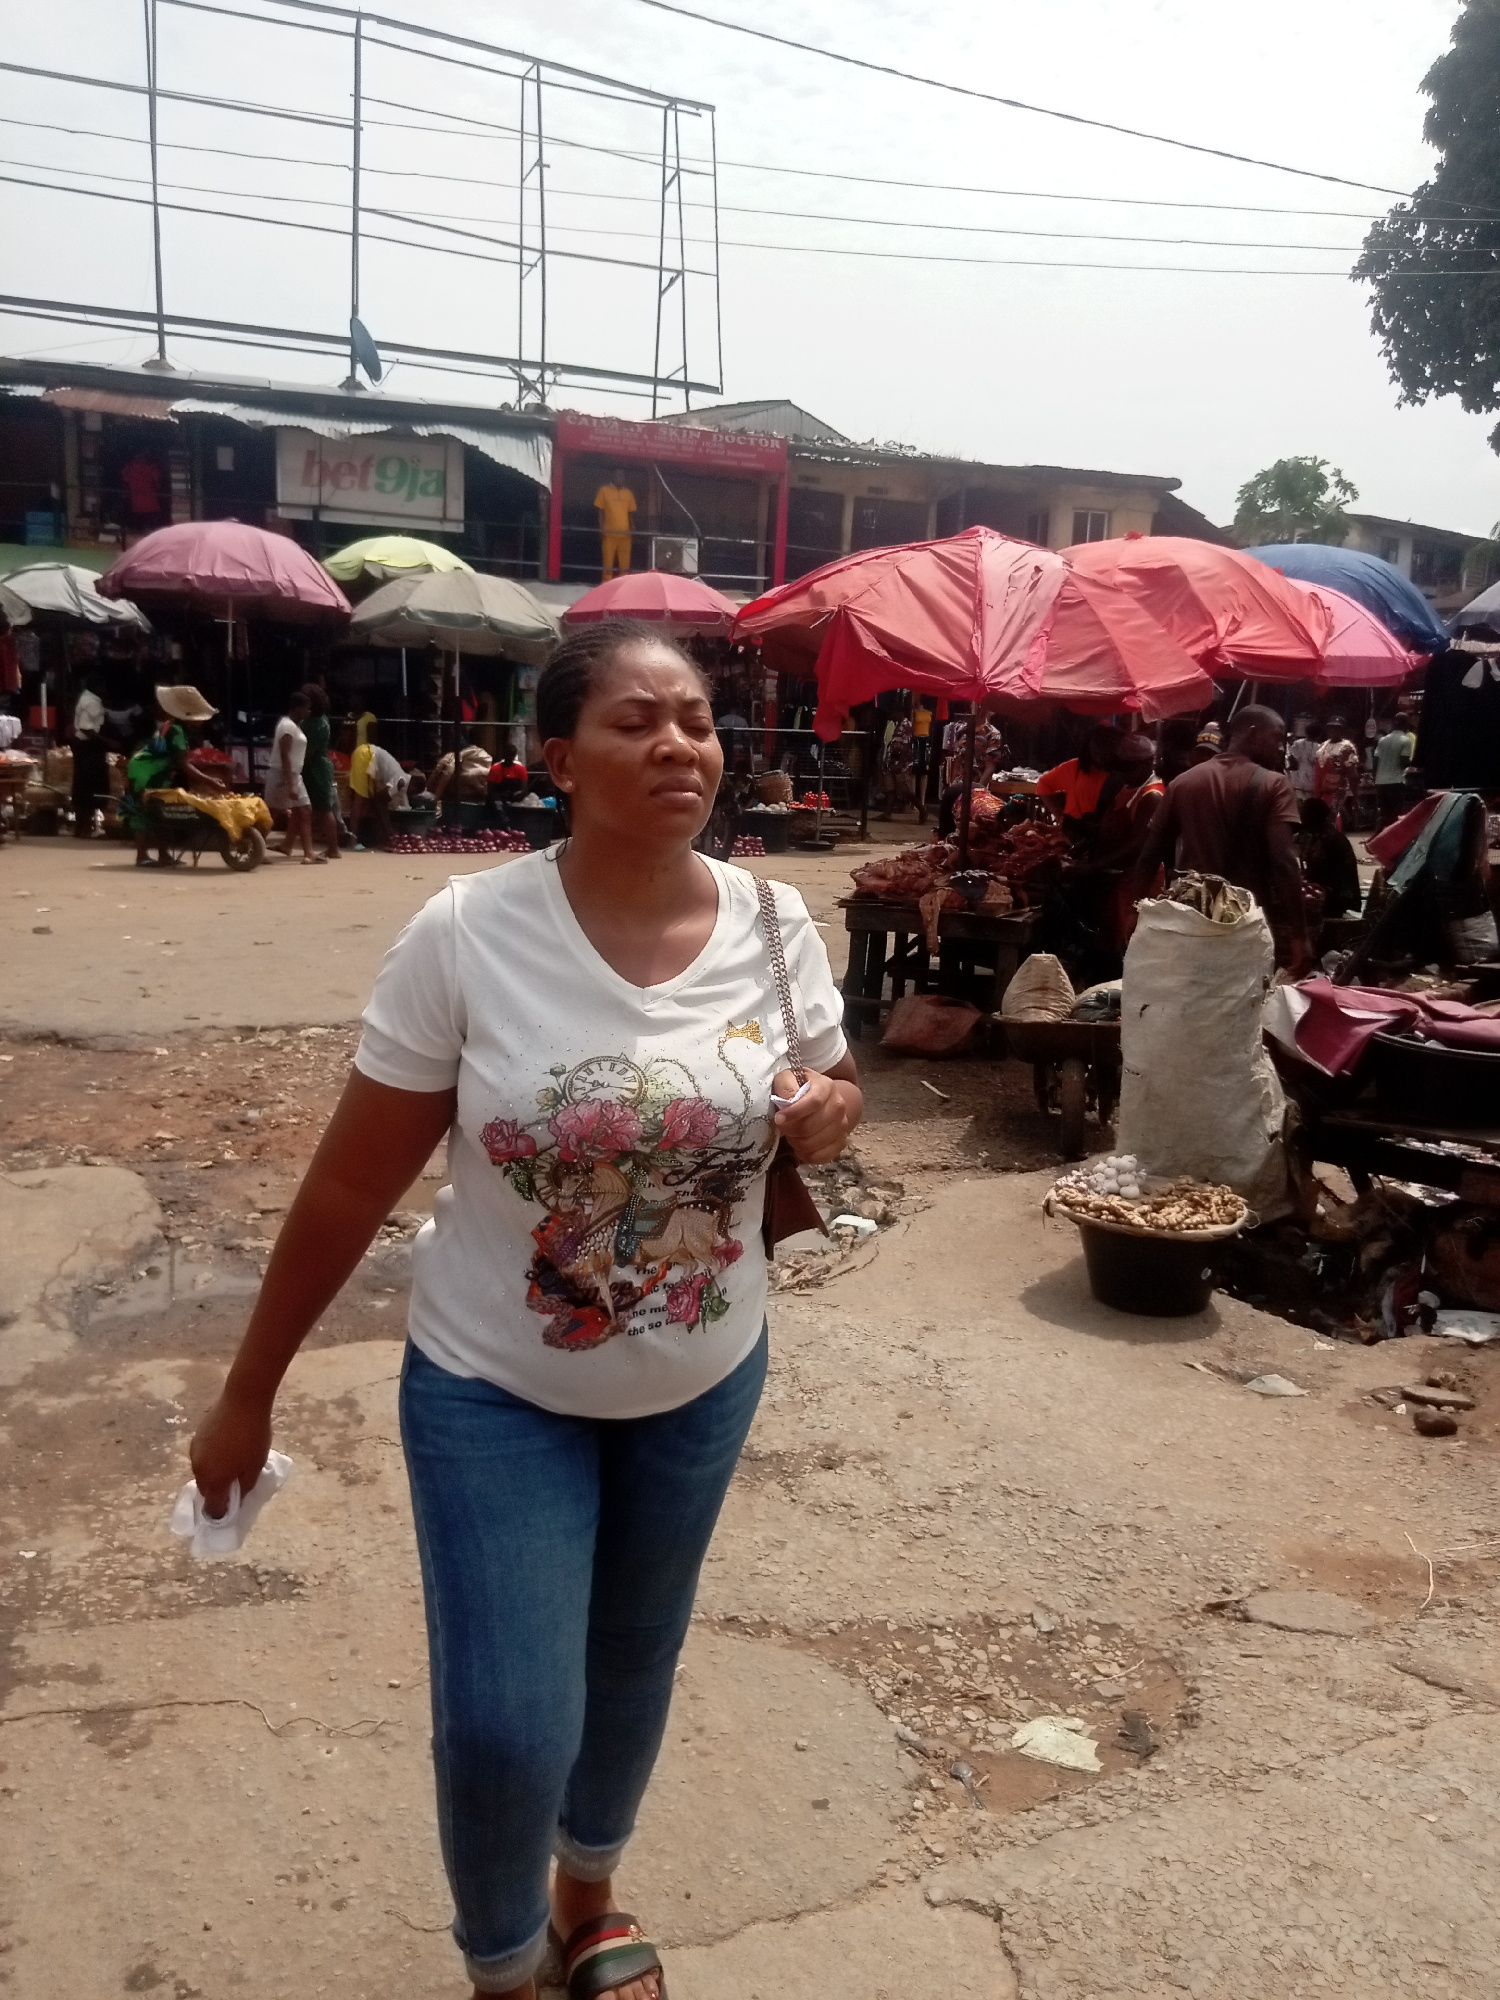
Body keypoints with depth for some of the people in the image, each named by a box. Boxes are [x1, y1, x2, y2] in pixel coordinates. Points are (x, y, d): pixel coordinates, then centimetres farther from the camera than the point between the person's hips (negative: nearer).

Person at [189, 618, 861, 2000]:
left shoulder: (775, 924, -12)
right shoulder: (467, 934, -21)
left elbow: (832, 1089, 6)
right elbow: (352, 1184, -12)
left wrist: (830, 1111, -19)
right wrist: (250, 1391, -5)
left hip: (703, 1384, 4)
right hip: (496, 1392, -3)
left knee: (636, 1662, 23)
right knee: (507, 1730, -3)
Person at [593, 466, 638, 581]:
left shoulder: (628, 493, 12)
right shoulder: (604, 491, 4)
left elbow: (631, 513, 15)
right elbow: (600, 510, 3)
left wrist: (633, 529, 4)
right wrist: (601, 528, -6)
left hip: (625, 534, 3)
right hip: (609, 534, -3)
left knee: (624, 563, 1)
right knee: (608, 562, -4)